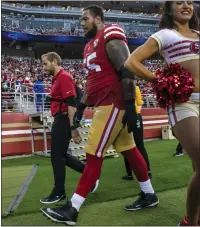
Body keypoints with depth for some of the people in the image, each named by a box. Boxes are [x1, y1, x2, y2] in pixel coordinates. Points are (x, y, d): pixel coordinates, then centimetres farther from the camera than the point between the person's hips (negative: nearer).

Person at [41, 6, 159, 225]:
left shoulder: (110, 37, -10)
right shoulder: (90, 46, 19)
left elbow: (126, 72, -17)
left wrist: (130, 106, -21)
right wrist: (81, 106, 19)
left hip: (113, 104, -10)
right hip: (104, 104, 10)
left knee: (94, 155, -7)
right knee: (129, 150, 15)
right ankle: (149, 195, 28)